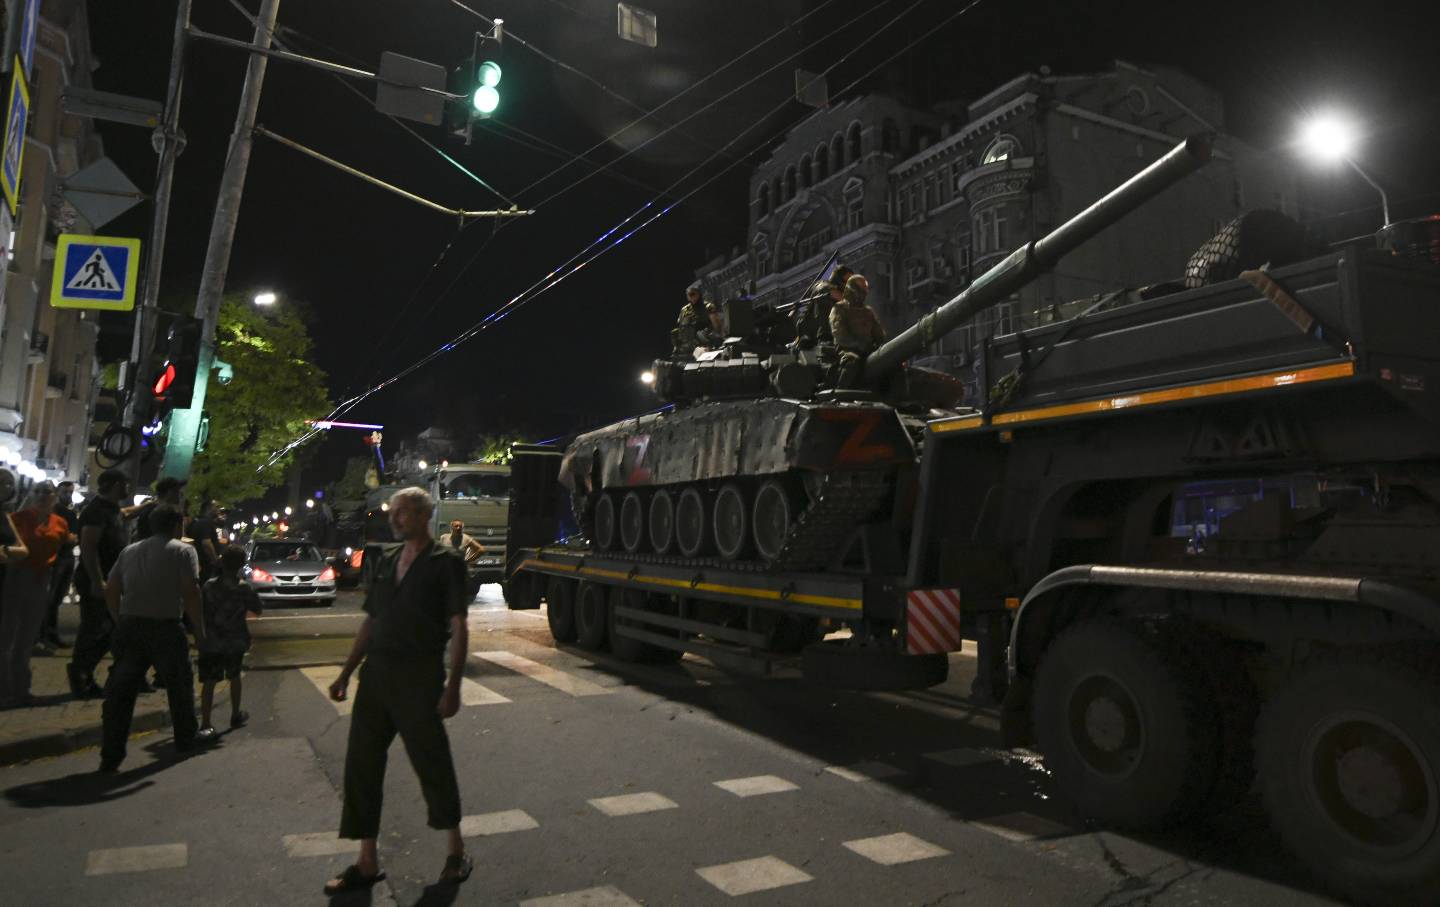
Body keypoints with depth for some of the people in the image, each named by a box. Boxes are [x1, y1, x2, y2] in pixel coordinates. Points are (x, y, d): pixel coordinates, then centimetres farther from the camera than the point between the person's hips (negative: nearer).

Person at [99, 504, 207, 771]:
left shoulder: (129, 551, 15)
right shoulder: (182, 550, -2)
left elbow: (110, 591, 11)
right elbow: (190, 592, -12)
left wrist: (121, 623, 19)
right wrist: (200, 631, -7)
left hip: (129, 626, 4)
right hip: (165, 628, -4)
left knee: (120, 693, 7)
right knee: (179, 685, 14)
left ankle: (110, 757, 5)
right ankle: (185, 740, 28)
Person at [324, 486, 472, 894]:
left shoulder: (445, 562, -7)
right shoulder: (387, 563, 12)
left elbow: (458, 627, -11)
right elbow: (371, 623, 17)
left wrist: (453, 685, -17)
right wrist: (346, 673, 13)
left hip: (419, 676, -6)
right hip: (376, 673, 6)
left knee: (432, 763, 5)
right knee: (361, 765, 7)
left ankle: (457, 852, 25)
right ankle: (367, 863, 21)